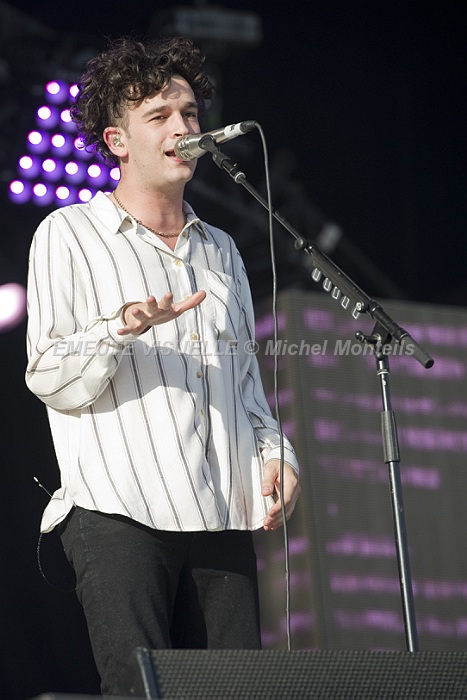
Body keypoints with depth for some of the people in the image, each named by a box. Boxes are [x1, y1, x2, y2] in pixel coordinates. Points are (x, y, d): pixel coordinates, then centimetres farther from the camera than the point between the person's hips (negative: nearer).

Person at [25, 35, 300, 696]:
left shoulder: (221, 250, 24)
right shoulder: (69, 235, 6)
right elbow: (50, 378, -1)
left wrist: (275, 452, 9)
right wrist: (120, 329, -18)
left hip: (222, 519, 5)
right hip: (121, 517, -5)